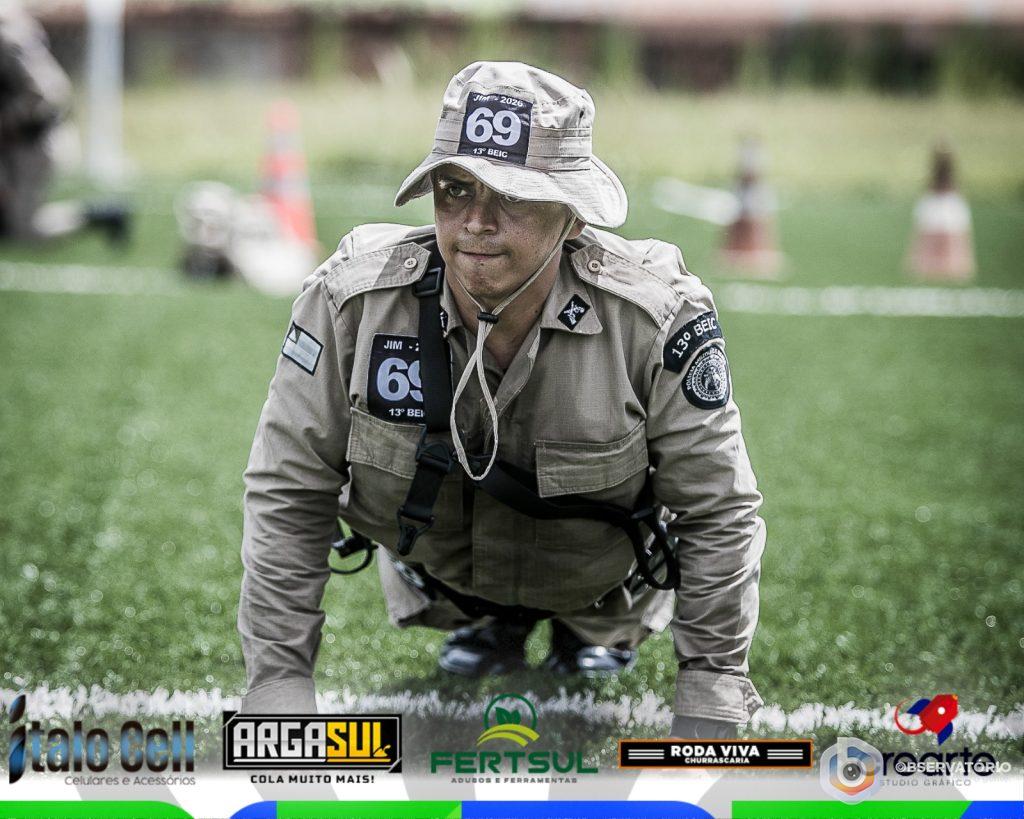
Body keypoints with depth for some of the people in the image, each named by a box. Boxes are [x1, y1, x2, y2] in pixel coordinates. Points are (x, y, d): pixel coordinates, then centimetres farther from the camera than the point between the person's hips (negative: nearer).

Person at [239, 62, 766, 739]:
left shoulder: (657, 318, -31)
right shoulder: (350, 301, -29)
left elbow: (717, 512, -19)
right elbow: (287, 496, -19)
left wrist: (709, 704, -17)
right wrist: (279, 684, -19)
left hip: (601, 577, -1)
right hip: (437, 573, 1)